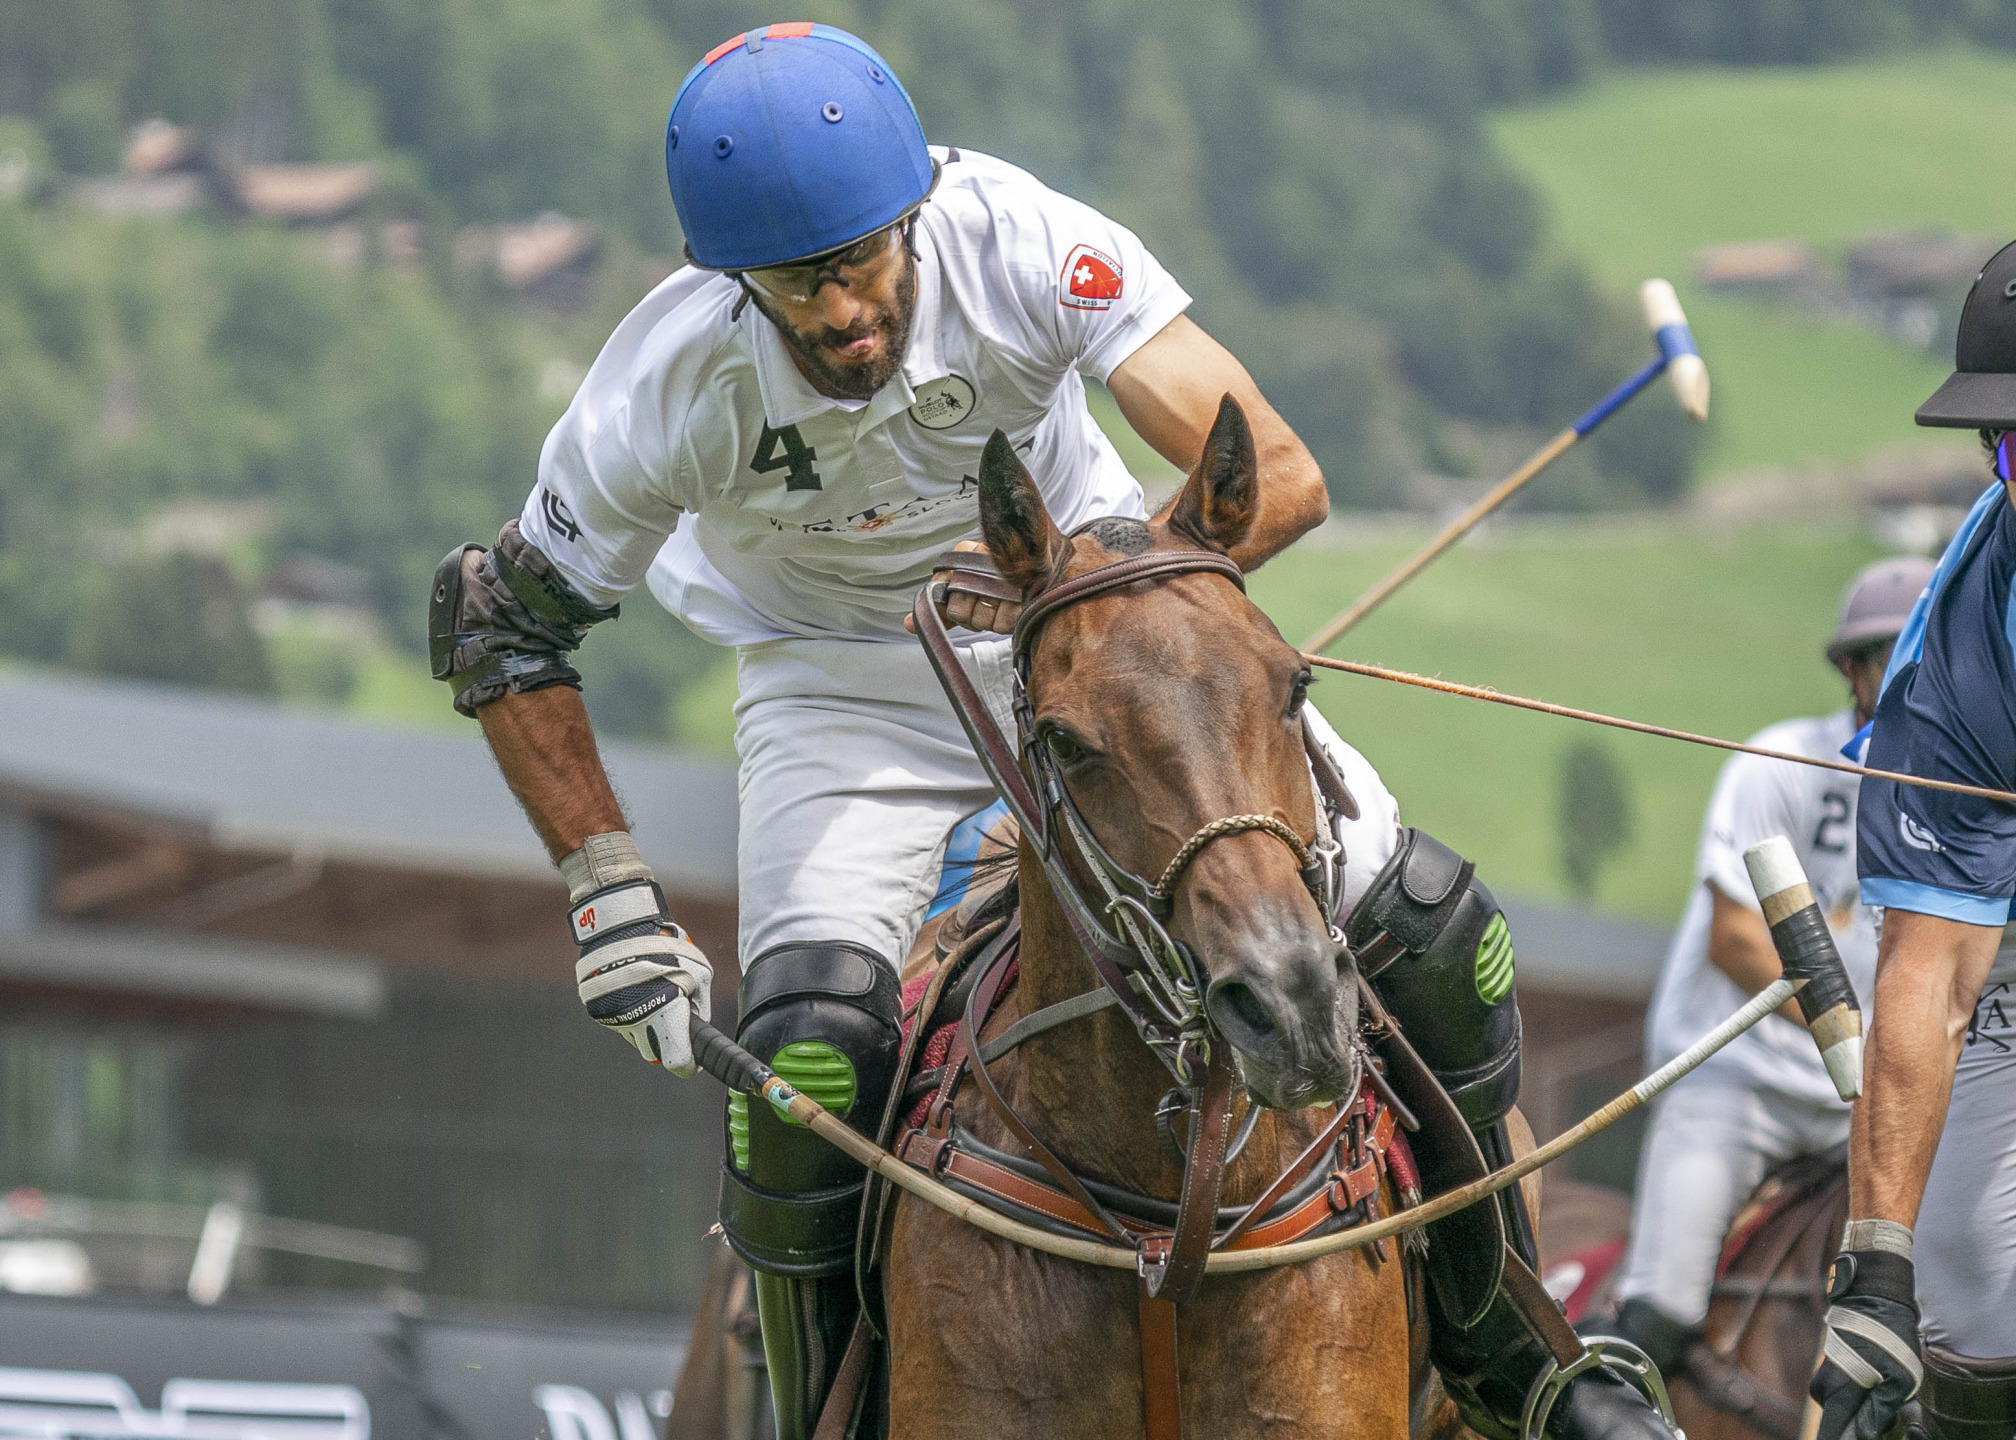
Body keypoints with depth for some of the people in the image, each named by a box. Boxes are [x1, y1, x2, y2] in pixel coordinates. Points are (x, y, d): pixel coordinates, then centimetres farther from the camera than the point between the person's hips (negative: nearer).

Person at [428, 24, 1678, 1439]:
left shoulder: (1022, 241, -30)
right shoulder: (674, 383, -28)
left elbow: (1281, 476, -33)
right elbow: (501, 629, -14)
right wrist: (609, 893, -20)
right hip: (847, 678, -2)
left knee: (1439, 946, -6)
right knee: (809, 1049, -28)